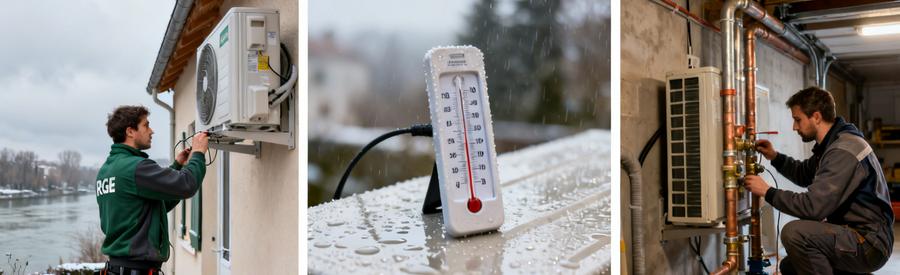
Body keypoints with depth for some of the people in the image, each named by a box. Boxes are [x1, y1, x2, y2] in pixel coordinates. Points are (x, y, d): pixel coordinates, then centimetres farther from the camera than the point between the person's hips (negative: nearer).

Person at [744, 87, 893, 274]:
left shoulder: (844, 151, -24)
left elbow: (812, 207, -29)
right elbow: (804, 175, 25)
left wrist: (768, 192, -17)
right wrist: (775, 157, 9)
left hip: (869, 243, -10)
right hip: (852, 233, 10)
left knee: (794, 232, -29)